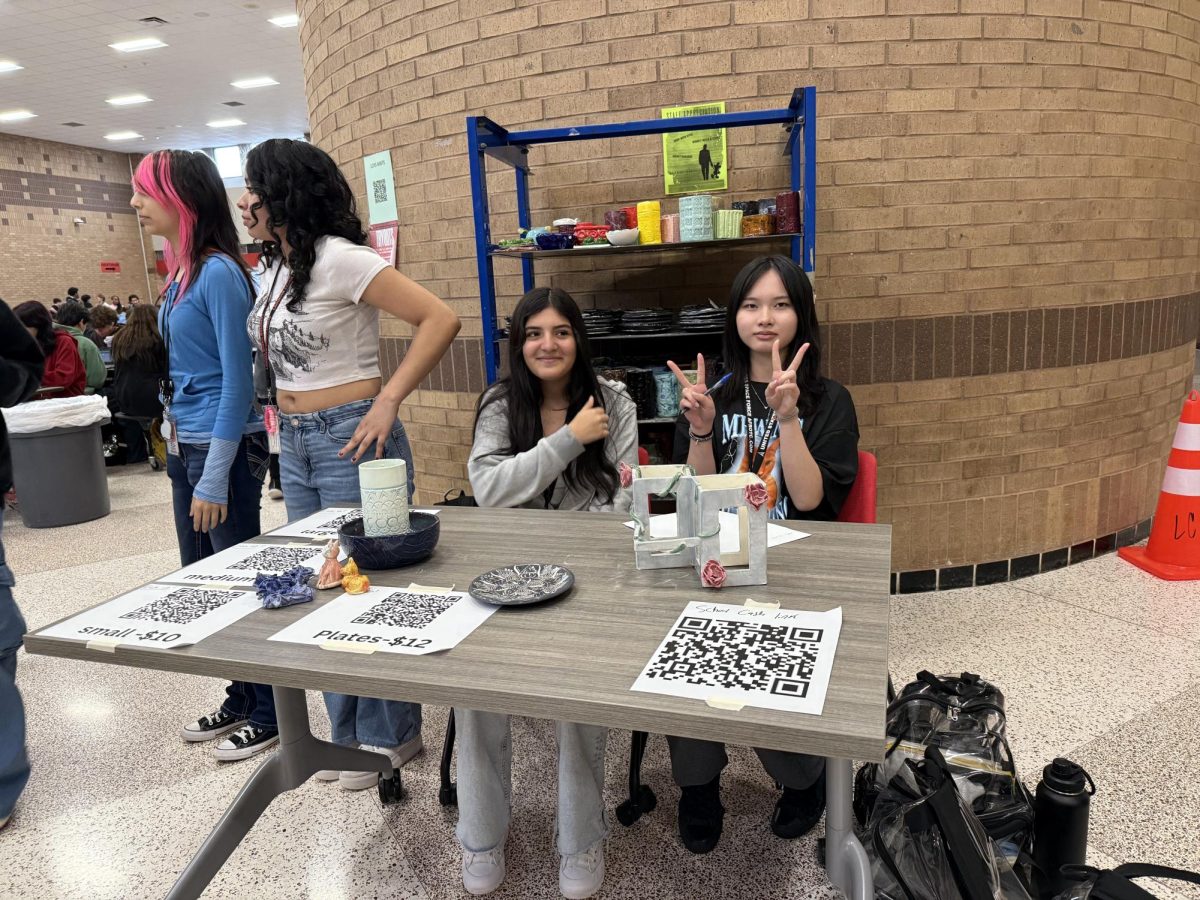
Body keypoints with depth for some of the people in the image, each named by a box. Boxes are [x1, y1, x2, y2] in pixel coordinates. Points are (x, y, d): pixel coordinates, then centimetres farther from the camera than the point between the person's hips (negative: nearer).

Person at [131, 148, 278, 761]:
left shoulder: (219, 273, -15)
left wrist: (214, 480, -19)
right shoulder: (179, 275, 11)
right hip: (183, 445, 9)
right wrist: (177, 445, 14)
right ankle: (242, 698, 33)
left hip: (225, 446, -9)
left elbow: (237, 381, -19)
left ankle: (270, 713, 20)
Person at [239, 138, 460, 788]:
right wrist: (284, 420, 8)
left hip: (349, 437, -9)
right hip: (293, 443, 9)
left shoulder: (338, 258, -14)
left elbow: (440, 319, -21)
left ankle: (391, 736, 23)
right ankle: (348, 732, 32)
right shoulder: (274, 268, 11)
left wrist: (387, 401, -21)